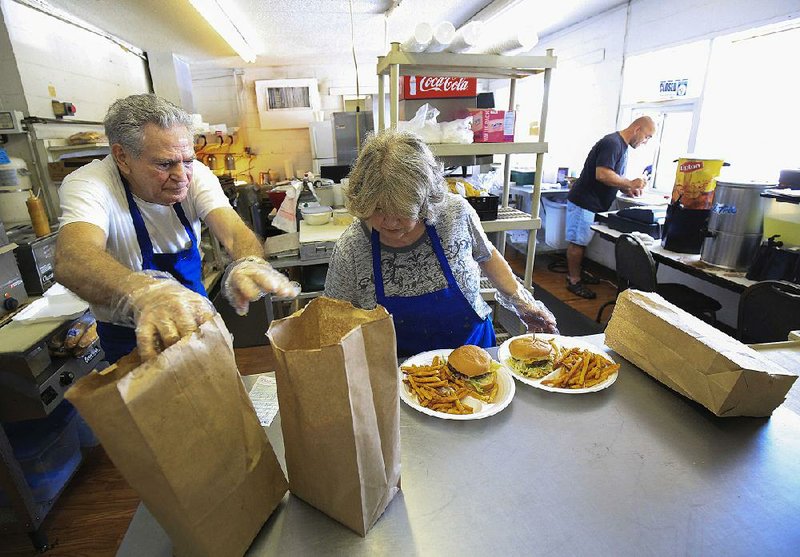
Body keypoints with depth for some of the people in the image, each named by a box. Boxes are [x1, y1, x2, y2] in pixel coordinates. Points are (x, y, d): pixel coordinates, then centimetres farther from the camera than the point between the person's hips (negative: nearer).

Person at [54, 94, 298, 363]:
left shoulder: (193, 173, -11)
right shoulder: (86, 185, -20)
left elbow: (234, 231, -25)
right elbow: (71, 260, -40)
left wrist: (249, 265, -49)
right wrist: (142, 292, -61)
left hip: (194, 319, 3)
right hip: (132, 338, -3)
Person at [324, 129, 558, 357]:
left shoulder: (456, 212, -14)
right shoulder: (348, 251, -18)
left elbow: (484, 254, 7)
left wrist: (520, 300, 4)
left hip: (473, 344, 2)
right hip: (401, 365, -1)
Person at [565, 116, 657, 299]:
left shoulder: (621, 145, 15)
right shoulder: (612, 143, -17)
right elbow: (602, 175, -28)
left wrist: (627, 189, 6)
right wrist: (630, 183, -18)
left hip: (593, 202, 10)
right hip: (584, 201, -10)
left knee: (583, 240, 16)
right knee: (577, 241, -3)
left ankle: (577, 272, 28)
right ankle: (574, 281, 4)